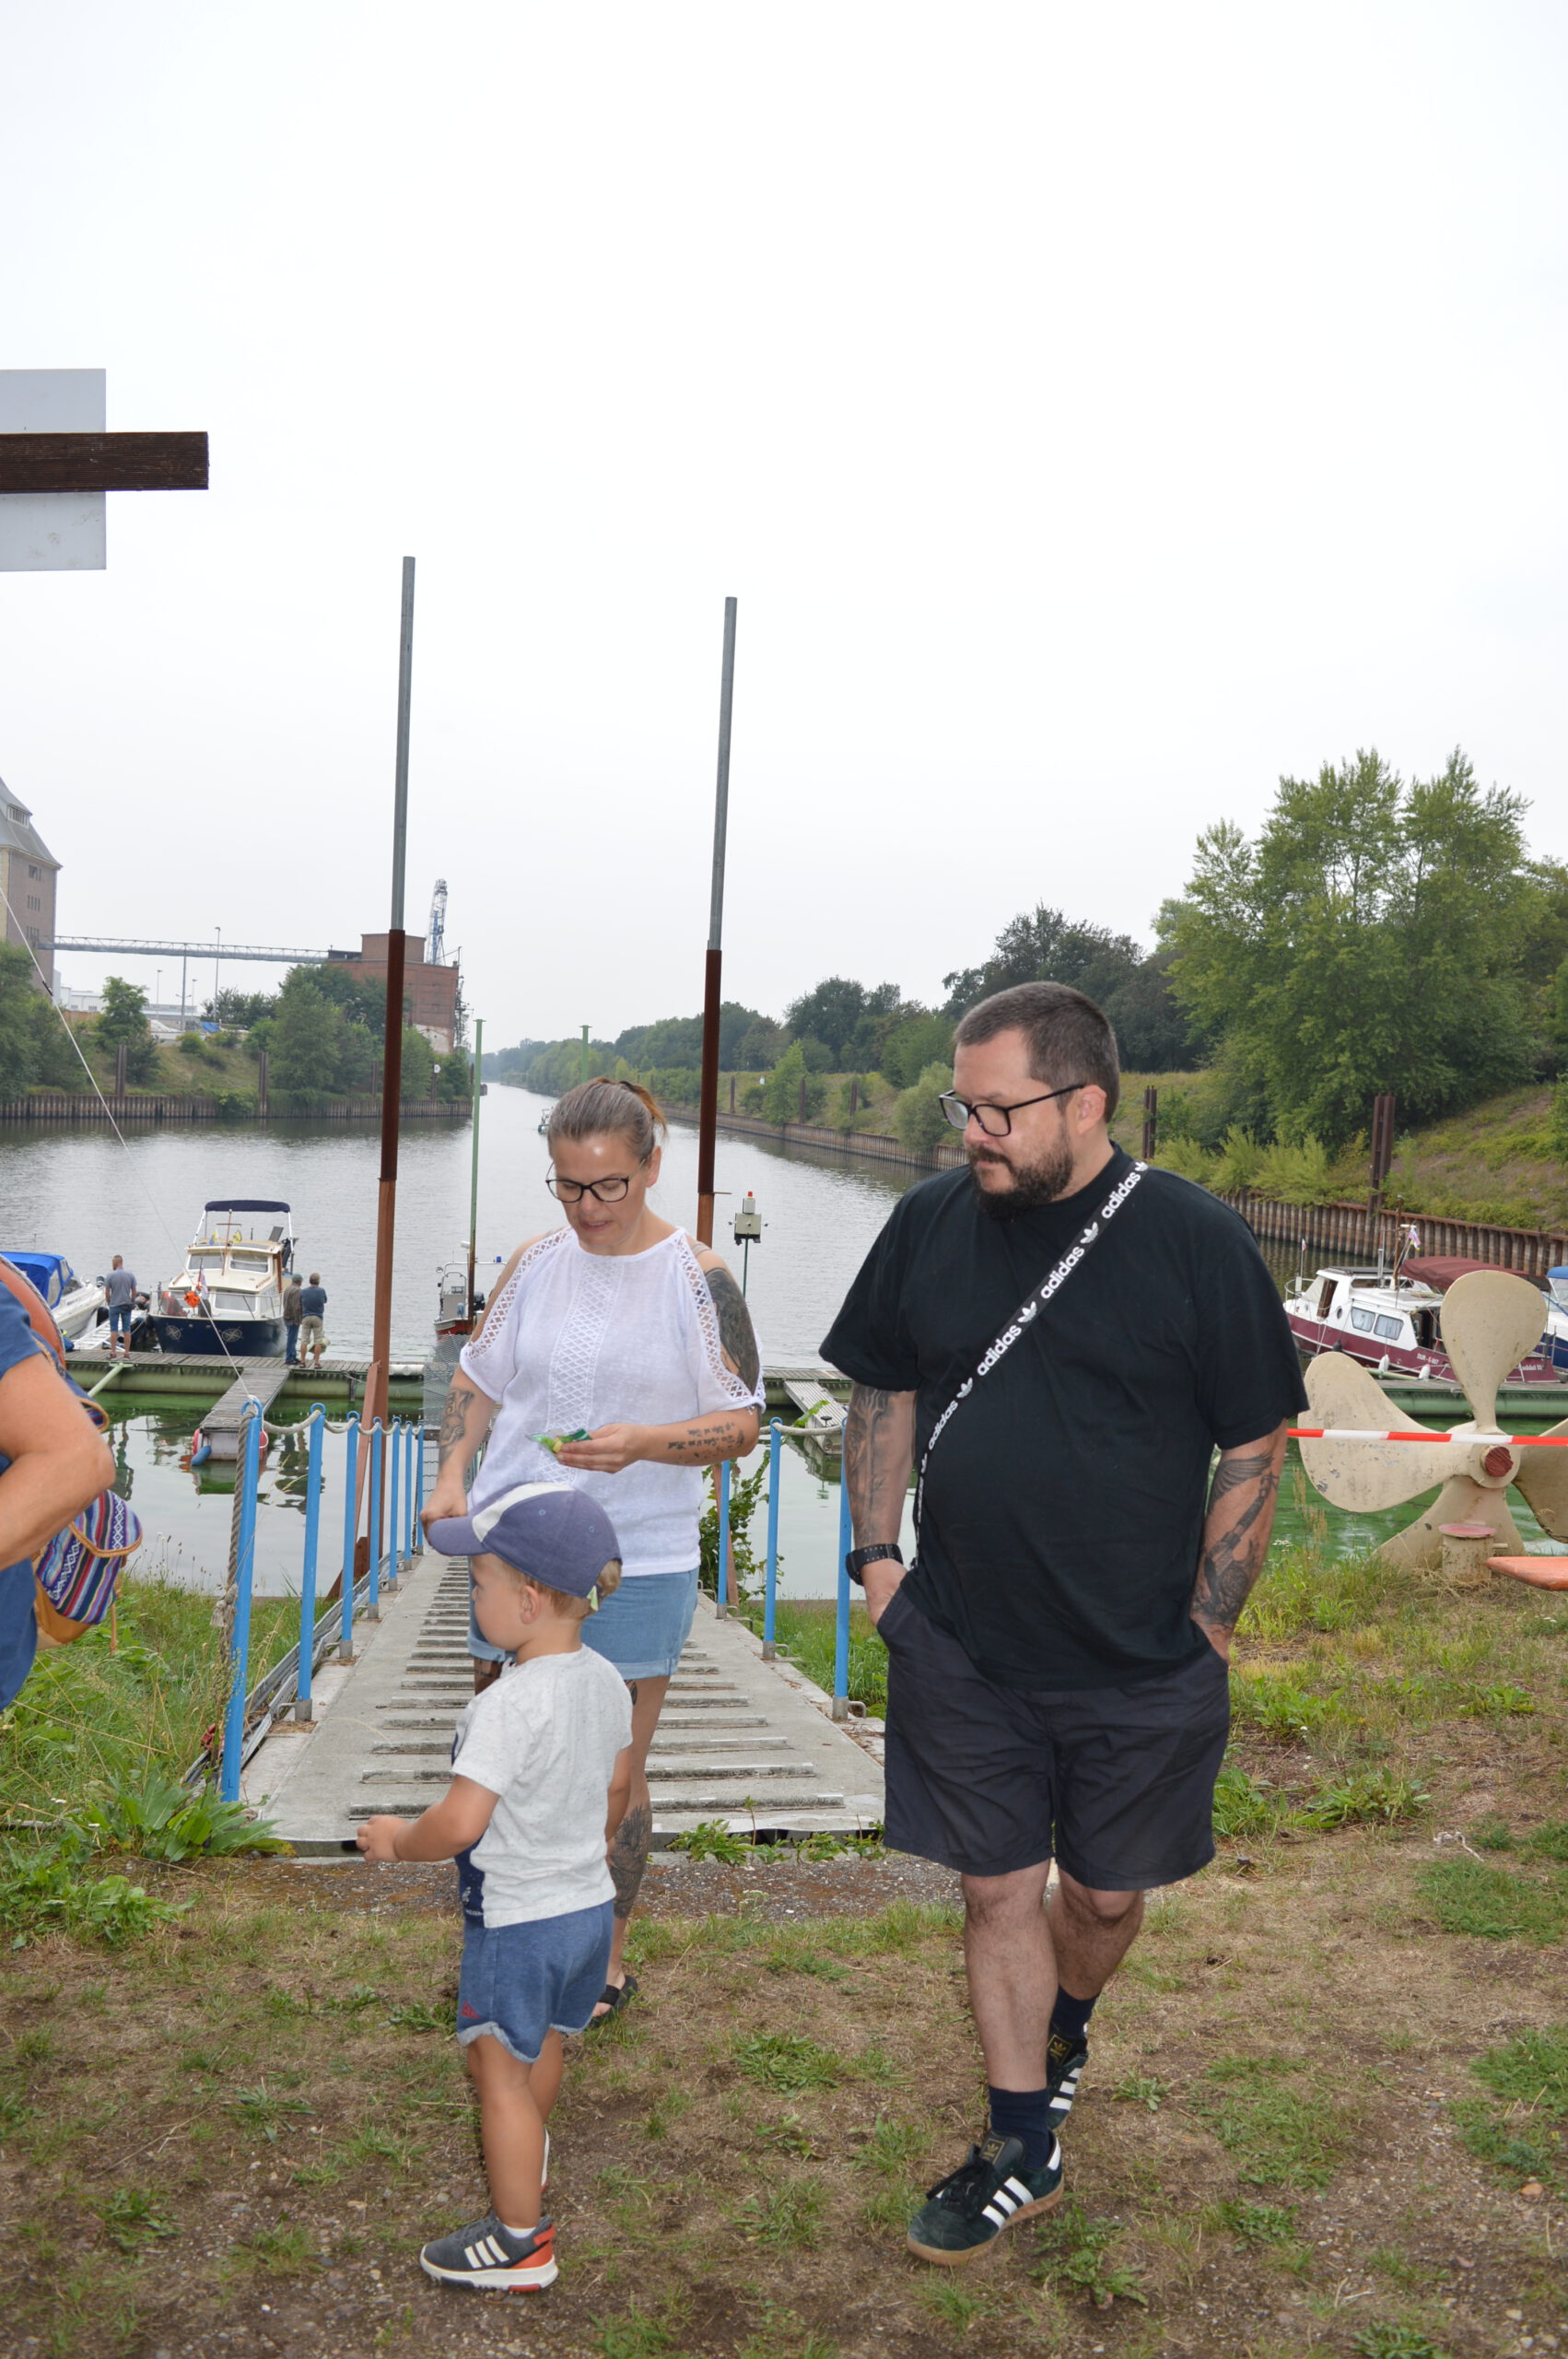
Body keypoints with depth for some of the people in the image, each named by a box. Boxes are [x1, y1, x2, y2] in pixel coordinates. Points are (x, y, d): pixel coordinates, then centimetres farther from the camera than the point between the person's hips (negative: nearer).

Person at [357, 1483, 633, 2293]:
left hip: (516, 1919, -8)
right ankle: (525, 2151, 53)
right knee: (544, 2040, 29)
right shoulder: (606, 1681, -3)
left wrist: (396, 1838, -11)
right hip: (590, 1901, 8)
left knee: (500, 2069, 8)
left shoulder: (508, 1705, -29)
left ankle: (520, 2240, 18)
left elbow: (458, 1823, -31)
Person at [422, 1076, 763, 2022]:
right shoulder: (537, 1260, 5)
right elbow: (481, 1376, 15)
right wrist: (451, 1477, 1)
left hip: (637, 1563, -4)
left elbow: (743, 1421, -6)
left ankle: (606, 1958, 26)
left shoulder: (698, 1278, -8)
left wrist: (642, 1443, -22)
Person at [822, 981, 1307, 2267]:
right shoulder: (929, 1222, -2)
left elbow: (1254, 1452, -6)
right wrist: (877, 1554, 3)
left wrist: (1203, 1633, -6)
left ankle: (1067, 2022, 48)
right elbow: (884, 1394, 11)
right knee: (999, 1888, 9)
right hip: (962, 1651, 2)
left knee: (1106, 1894, 15)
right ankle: (1024, 2147, 28)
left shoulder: (1199, 1241, -12)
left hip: (1140, 1670, -1)